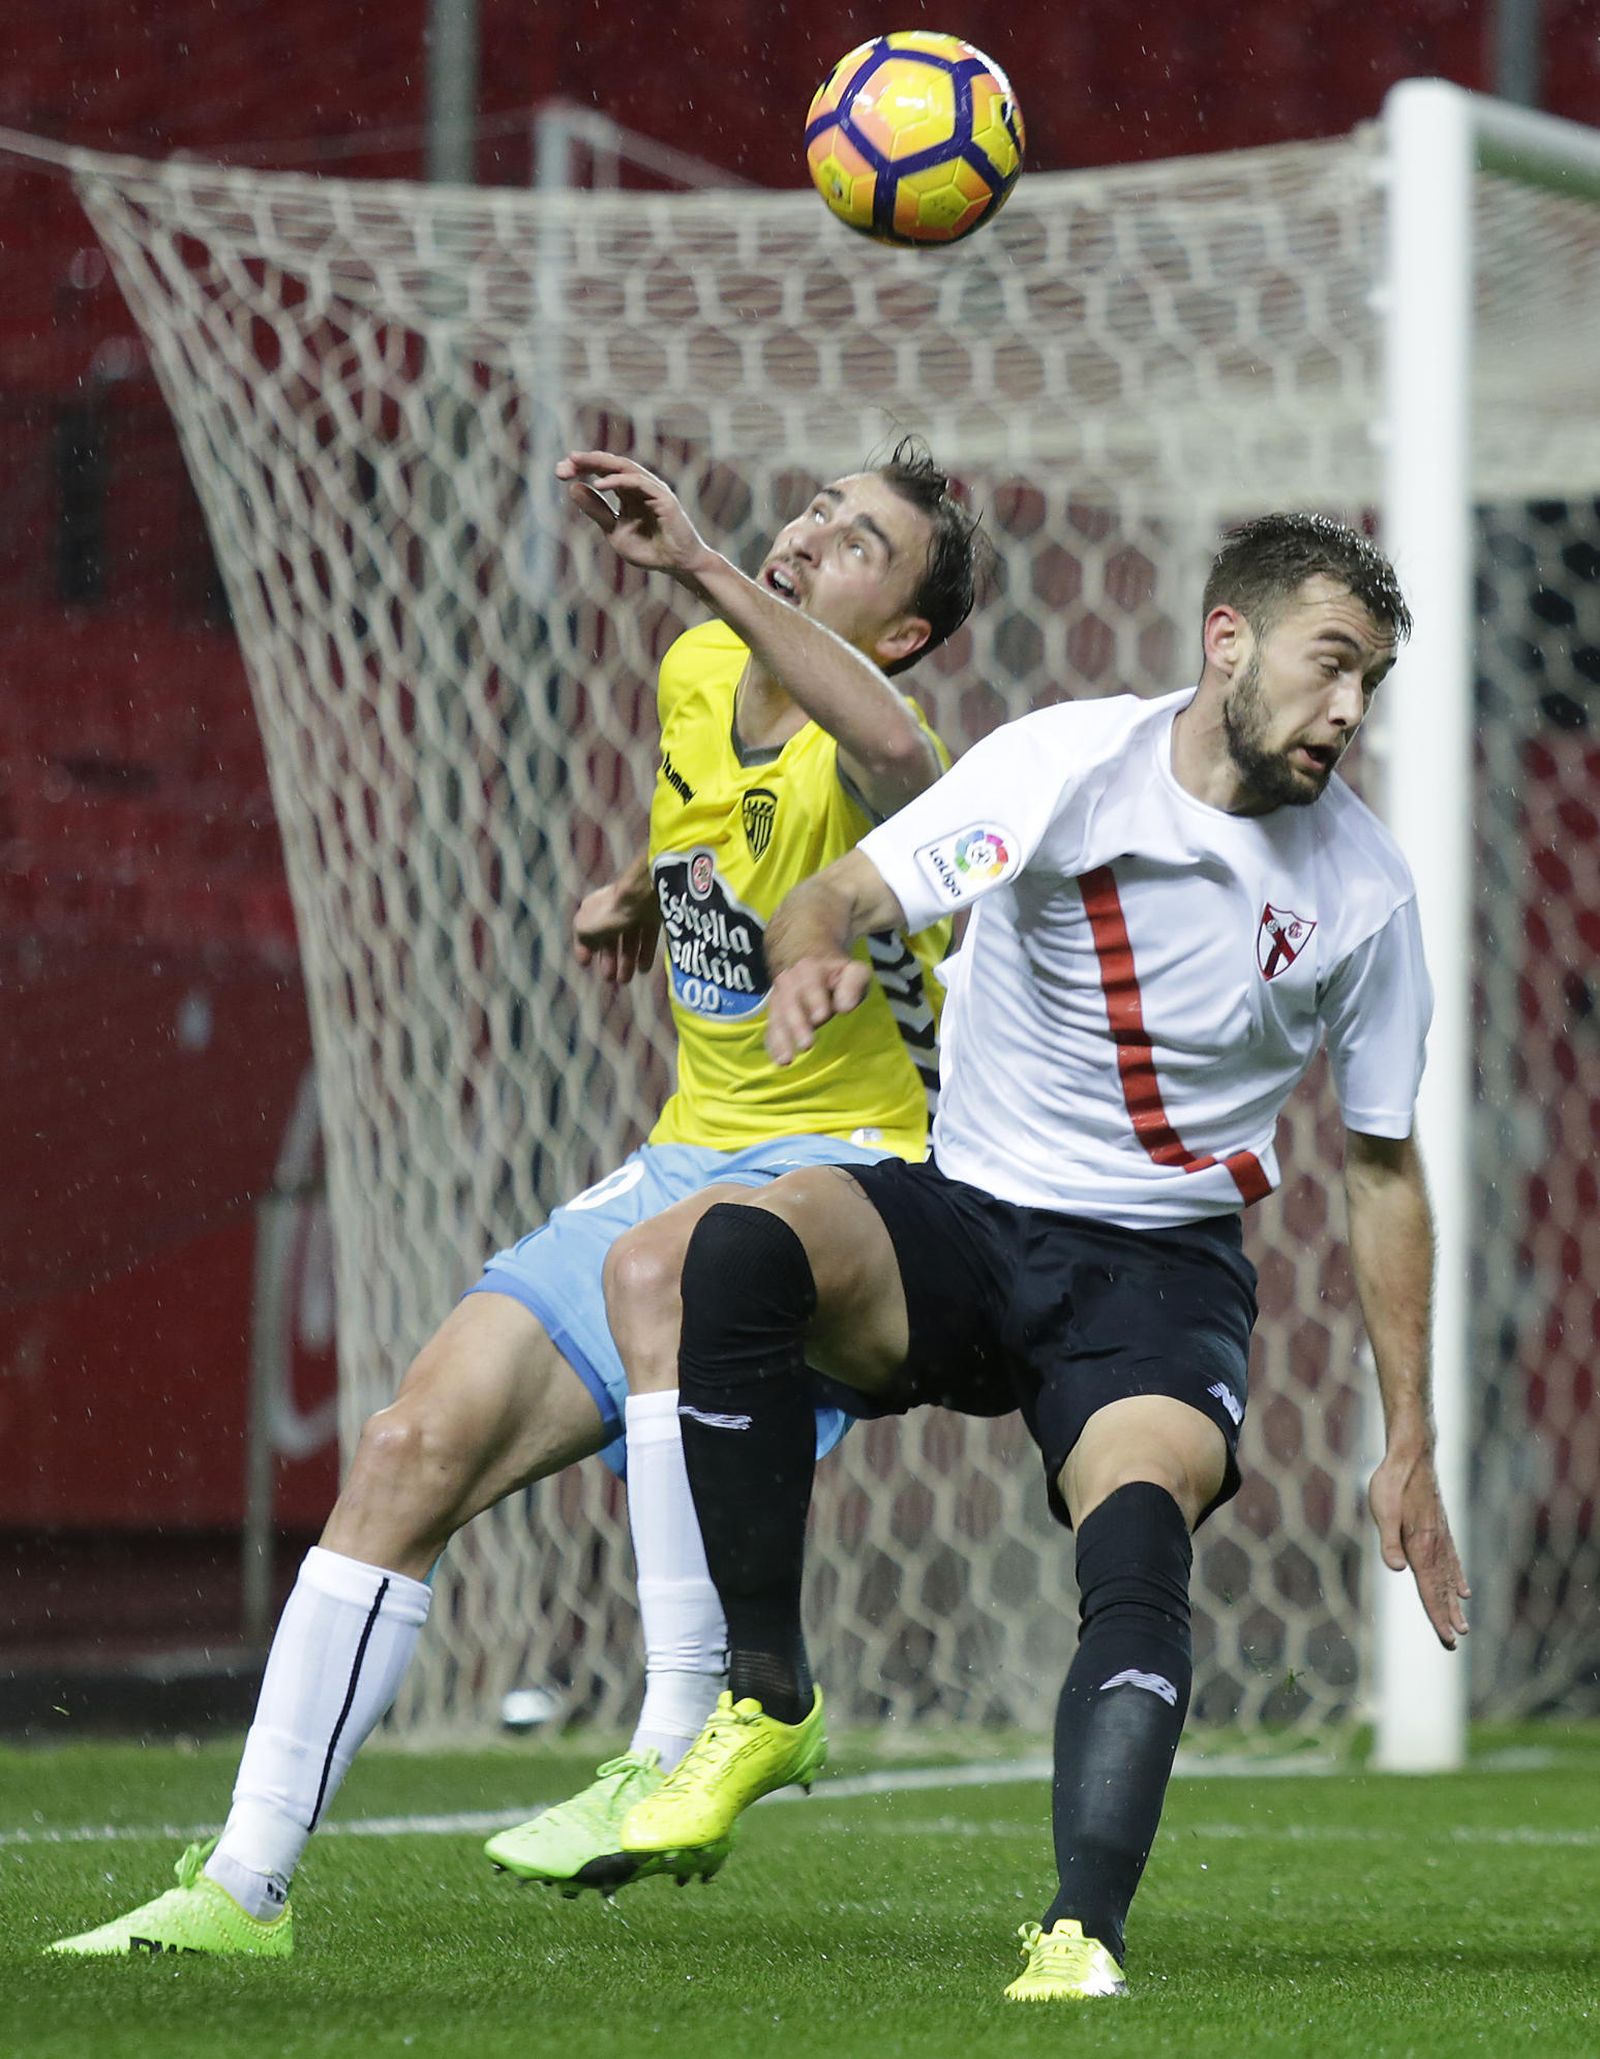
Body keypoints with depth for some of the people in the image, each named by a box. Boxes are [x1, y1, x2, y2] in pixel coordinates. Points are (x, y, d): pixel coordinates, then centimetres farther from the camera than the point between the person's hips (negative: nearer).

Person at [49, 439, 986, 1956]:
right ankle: (243, 1885, 3)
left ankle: (681, 1749, -32)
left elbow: (901, 762, -46)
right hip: (691, 1159, 7)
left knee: (667, 1257, -40)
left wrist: (699, 569, -54)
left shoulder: (852, 763, -18)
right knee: (411, 1453, -5)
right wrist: (640, 890, 8)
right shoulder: (697, 680, 5)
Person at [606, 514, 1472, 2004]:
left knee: (1137, 1534, -31)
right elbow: (848, 892, -14)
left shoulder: (1363, 888, 0)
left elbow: (1381, 1169, 9)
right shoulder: (1067, 763, -8)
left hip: (1163, 1276, 1)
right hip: (961, 1216, 0)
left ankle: (1079, 1933, -37)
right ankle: (768, 1703, -19)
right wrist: (810, 955, -41)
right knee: (744, 1244, -32)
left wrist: (1410, 1446, 8)